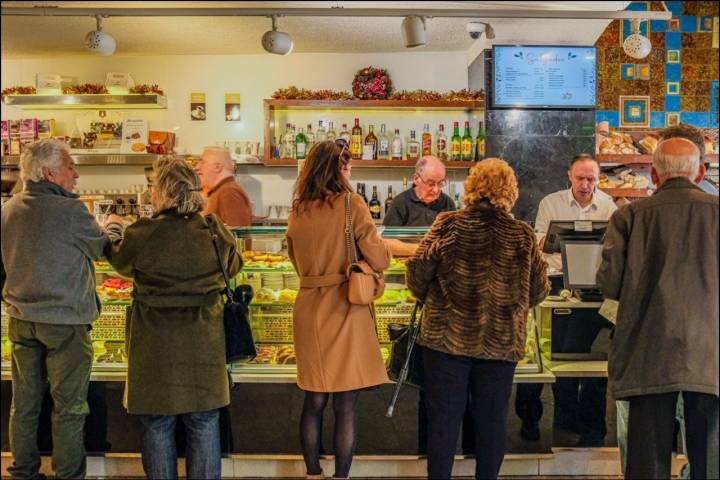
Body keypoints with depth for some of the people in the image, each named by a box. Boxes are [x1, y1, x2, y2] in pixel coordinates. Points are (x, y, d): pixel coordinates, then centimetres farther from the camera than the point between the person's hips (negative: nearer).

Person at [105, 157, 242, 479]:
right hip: (203, 341, 2)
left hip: (155, 342, -2)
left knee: (157, 425, 14)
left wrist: (113, 237, 28)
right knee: (204, 423, 15)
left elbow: (121, 262, 8)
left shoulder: (141, 234, -14)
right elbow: (233, 267, 11)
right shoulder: (215, 231, -8)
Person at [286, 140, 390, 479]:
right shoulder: (351, 204, -9)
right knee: (346, 403, 6)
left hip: (308, 307, 5)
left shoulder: (297, 211, 5)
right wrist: (381, 247, 11)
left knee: (314, 401, 15)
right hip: (344, 308, -4)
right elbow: (379, 260, -10)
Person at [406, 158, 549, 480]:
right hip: (501, 342, 2)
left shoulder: (449, 225, -7)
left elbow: (418, 270, -11)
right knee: (492, 419, 14)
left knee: (444, 417, 8)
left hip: (448, 337, -1)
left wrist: (428, 297, 9)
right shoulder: (522, 235, -1)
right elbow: (538, 291, 4)